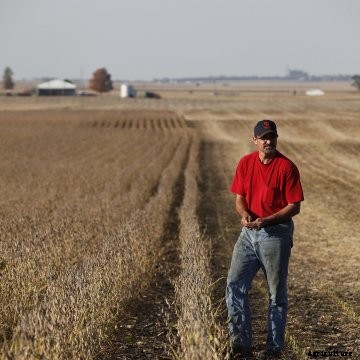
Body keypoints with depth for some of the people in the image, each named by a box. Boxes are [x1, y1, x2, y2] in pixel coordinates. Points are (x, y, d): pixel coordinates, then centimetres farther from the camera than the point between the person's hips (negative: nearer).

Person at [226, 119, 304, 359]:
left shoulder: (287, 167, -11)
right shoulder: (245, 163, 4)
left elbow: (294, 206, -11)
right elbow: (240, 198, 9)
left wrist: (266, 221, -21)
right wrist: (245, 215, -13)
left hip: (277, 234, -4)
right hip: (249, 232, 5)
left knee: (277, 294, 6)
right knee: (235, 285, -3)